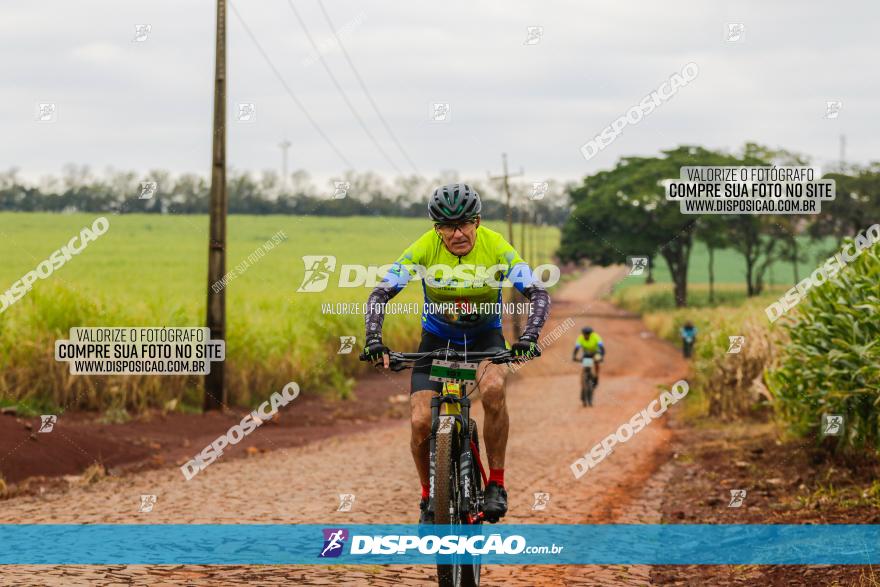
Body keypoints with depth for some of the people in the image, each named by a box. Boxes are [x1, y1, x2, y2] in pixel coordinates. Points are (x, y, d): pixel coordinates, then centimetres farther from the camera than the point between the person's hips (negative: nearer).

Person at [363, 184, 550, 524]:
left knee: (493, 388, -34)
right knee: (420, 422, -16)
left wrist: (528, 338, -42)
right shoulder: (424, 249, -22)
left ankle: (496, 484, -18)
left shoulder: (496, 247, -22)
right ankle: (429, 497, 11)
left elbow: (538, 294, -25)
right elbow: (381, 294, -22)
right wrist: (374, 339, -38)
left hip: (484, 336, -1)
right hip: (437, 336, 1)